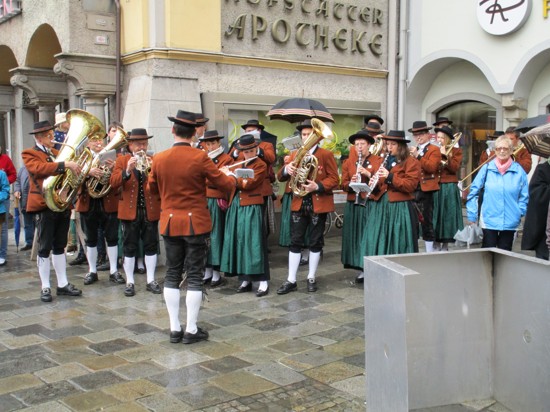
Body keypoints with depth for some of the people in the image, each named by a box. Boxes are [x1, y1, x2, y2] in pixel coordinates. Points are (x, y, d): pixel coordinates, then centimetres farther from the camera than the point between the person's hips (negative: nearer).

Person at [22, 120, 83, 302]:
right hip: (44, 206, -6)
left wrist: (76, 168, -1)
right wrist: (65, 165, -32)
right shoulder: (29, 154, -4)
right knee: (45, 248, 0)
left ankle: (63, 284, 19)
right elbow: (40, 168, -24)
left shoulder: (56, 152, 16)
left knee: (59, 246, 12)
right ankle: (45, 288, 8)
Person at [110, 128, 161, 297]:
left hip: (150, 211, 1)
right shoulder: (122, 160, 4)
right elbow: (113, 183, -10)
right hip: (129, 211, -1)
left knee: (151, 245, 6)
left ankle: (151, 280, 16)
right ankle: (130, 282, 13)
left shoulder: (154, 160, 6)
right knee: (129, 247, 4)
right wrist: (127, 171, -25)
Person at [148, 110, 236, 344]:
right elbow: (225, 185, -5)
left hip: (169, 223, 3)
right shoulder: (200, 158, -12)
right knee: (195, 276, 3)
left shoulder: (159, 159, -1)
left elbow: (152, 188, 14)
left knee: (172, 275, 11)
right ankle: (191, 330, 7)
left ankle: (174, 329, 14)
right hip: (196, 223, -3)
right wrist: (232, 178, 17)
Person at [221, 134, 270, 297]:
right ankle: (245, 279, 15)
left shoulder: (260, 165, -5)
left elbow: (249, 184, -17)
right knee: (239, 242, 7)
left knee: (254, 243, -8)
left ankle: (263, 281, -4)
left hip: (251, 208, -7)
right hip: (236, 208, 7)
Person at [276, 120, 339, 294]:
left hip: (319, 204, -3)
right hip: (298, 203, 3)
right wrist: (286, 169, -17)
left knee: (315, 242, 6)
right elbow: (280, 177, 6)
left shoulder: (326, 154, -3)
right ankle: (291, 280, 9)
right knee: (295, 241, 4)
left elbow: (334, 179, -8)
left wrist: (317, 186, -23)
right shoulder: (295, 154, 10)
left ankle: (311, 278, 18)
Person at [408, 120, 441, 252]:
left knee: (426, 221, -2)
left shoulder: (434, 150, 0)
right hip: (412, 190, 6)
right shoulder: (413, 150, 18)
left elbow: (432, 167, -17)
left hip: (425, 191, -6)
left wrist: (418, 156, -22)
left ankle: (429, 251, 5)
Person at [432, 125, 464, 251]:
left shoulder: (456, 151, 5)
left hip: (449, 188, -2)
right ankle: (436, 245, 9)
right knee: (435, 216, 1)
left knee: (447, 216, 0)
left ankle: (445, 245, 9)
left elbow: (455, 168, -9)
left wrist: (445, 155, -15)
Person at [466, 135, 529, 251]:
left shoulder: (519, 170, -1)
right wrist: (472, 215, 0)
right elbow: (473, 192, 2)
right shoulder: (487, 168, -2)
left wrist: (520, 213, -3)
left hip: (510, 222, 1)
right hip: (489, 220, -1)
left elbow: (524, 196, 6)